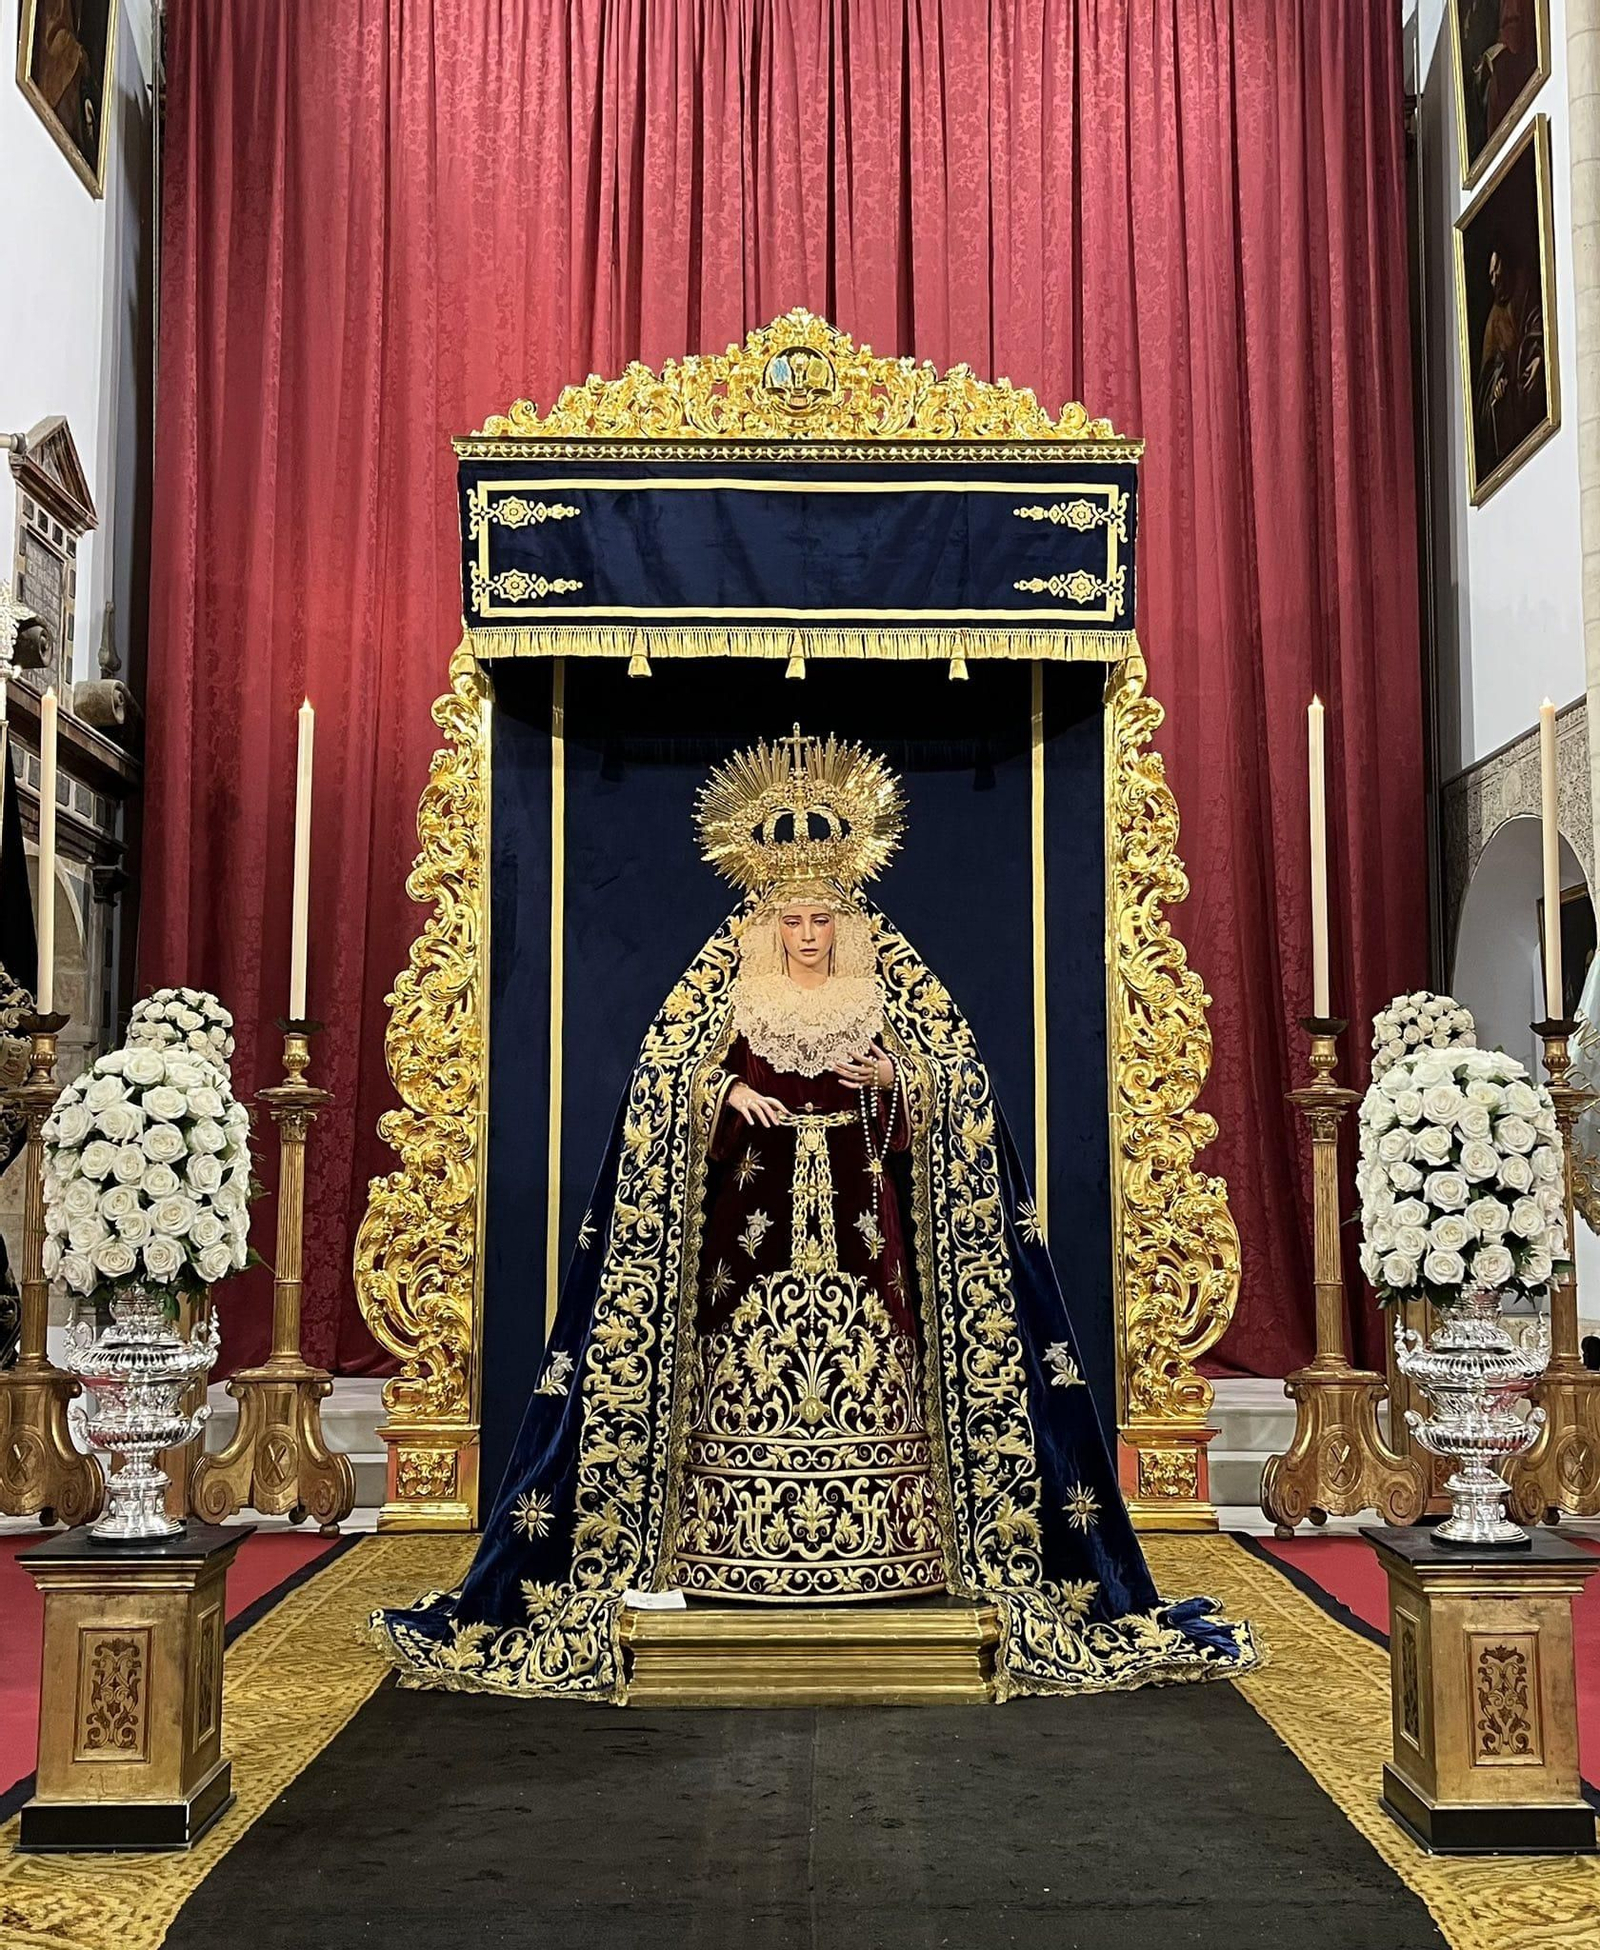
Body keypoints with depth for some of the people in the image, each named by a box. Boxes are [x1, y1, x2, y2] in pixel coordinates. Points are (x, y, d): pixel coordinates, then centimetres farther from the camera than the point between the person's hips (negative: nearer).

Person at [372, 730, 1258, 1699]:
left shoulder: (893, 1003, 7)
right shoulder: (731, 1002, 7)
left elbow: (930, 1122, 6)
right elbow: (681, 1117, 7)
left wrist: (896, 1082, -14)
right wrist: (728, 1096, -13)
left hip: (862, 1225, 0)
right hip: (756, 1224, 0)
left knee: (869, 1379, -4)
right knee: (750, 1373, -5)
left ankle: (882, 1554, 2)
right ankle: (736, 1554, 2)